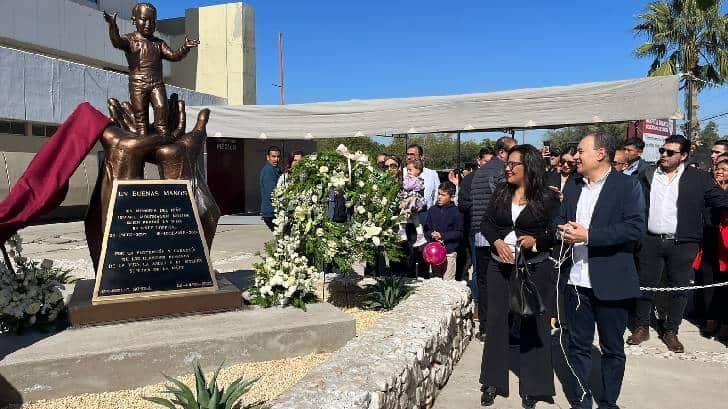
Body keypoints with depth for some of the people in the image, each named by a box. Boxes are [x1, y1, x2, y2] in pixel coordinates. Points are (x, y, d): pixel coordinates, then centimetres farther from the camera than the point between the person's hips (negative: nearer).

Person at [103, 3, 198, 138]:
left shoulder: (159, 43, 15)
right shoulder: (130, 39, 3)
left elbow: (173, 56, 6)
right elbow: (117, 42, -17)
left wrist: (185, 48, -12)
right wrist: (113, 26, -37)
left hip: (157, 84, 3)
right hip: (137, 84, -2)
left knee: (161, 109, -9)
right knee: (140, 115, -1)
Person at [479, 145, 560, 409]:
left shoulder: (548, 198, -6)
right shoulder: (501, 193, 6)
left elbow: (556, 232, -5)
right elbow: (487, 223, 6)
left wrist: (536, 241, -22)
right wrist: (497, 241, -12)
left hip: (534, 269, -4)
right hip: (500, 266, 4)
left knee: (532, 324, 5)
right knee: (496, 321, 9)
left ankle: (532, 387, 20)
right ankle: (492, 383, 22)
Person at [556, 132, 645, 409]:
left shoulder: (628, 186, -6)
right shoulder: (572, 186, 11)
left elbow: (635, 227, -16)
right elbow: (560, 219, 18)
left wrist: (588, 235, -21)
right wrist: (563, 231, -6)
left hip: (611, 283, -4)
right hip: (576, 281, 5)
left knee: (612, 349, 11)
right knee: (578, 345, 14)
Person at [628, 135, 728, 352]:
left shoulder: (699, 179, 3)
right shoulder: (647, 176, 8)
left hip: (683, 244, -1)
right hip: (650, 241, 1)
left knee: (679, 288, 7)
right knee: (645, 285, 7)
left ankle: (671, 332, 23)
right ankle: (641, 328, 22)